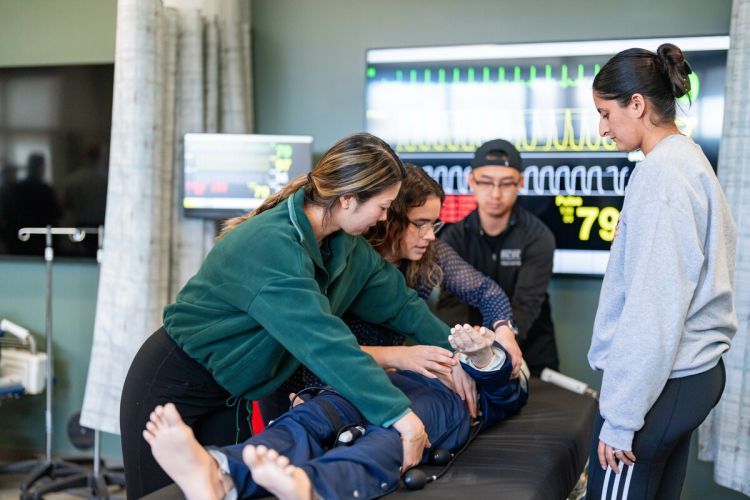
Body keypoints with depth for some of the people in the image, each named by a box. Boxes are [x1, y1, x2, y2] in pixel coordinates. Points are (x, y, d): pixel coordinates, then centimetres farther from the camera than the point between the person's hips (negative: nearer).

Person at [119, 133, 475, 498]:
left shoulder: (346, 246, -5)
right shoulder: (272, 244, -32)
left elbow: (397, 299, 7)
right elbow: (322, 339, -39)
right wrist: (398, 414, -40)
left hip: (230, 394, 7)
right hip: (172, 385, -7)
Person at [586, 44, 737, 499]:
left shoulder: (660, 173, -17)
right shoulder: (692, 160, 12)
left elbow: (652, 308, -21)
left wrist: (621, 416, -17)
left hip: (657, 383, -9)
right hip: (695, 371, 9)